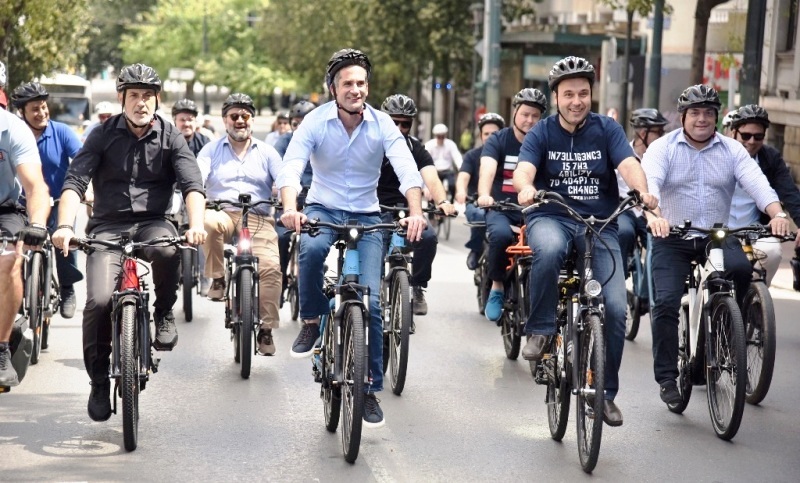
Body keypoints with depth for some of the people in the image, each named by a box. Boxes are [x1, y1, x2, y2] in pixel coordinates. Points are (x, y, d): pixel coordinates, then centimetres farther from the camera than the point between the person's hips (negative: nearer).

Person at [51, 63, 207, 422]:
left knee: (167, 250, -37)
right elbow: (74, 181, -10)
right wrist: (65, 225, -28)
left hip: (153, 223, 0)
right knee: (99, 300, -21)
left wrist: (196, 224, -29)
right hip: (108, 226, 0)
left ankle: (163, 313, -6)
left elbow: (192, 184, -10)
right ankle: (99, 381, 0)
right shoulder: (103, 135, 1)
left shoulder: (170, 137, 2)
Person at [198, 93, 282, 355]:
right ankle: (217, 280, -16)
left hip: (258, 217, 1)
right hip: (222, 213, 0)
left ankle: (266, 329, -11)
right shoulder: (212, 150, 13)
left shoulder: (267, 152, 15)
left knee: (270, 267, -23)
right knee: (208, 223, -38)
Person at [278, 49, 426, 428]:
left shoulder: (381, 124, -9)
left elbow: (407, 169, -21)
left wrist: (415, 211, -40)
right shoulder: (316, 121, -10)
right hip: (322, 209, -1)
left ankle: (370, 389, 4)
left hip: (366, 216, 1)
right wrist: (291, 208, -42)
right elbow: (290, 167, -22)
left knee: (370, 300, -10)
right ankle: (311, 322, -11)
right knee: (312, 248, -37)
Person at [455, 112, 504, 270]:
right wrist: (461, 191, -36)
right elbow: (463, 176, -11)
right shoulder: (472, 155, 5)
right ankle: (476, 250, -8)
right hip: (476, 202, -1)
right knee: (479, 215, -35)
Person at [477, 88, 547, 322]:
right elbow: (487, 169, -20)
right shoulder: (498, 141, -1)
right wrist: (484, 195, -41)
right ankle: (497, 289, -12)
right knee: (501, 235, -34)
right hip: (501, 207, -2)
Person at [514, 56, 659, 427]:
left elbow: (628, 164, -13)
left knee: (616, 309, -10)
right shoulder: (541, 133, 1)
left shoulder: (607, 129, 3)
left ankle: (605, 393, 7)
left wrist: (642, 190, -36)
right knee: (549, 250, -39)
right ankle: (540, 331, -18)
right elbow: (523, 169, -16)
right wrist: (526, 188, -41)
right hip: (551, 217, -1)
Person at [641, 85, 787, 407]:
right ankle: (666, 377, -1)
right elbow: (649, 182, -21)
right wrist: (653, 215, -42)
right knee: (666, 302, -13)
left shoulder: (732, 150, 3)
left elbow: (756, 183, -12)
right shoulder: (663, 148, -2)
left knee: (741, 268, -29)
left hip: (718, 236, 1)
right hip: (672, 238, -1)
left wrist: (777, 214, -32)